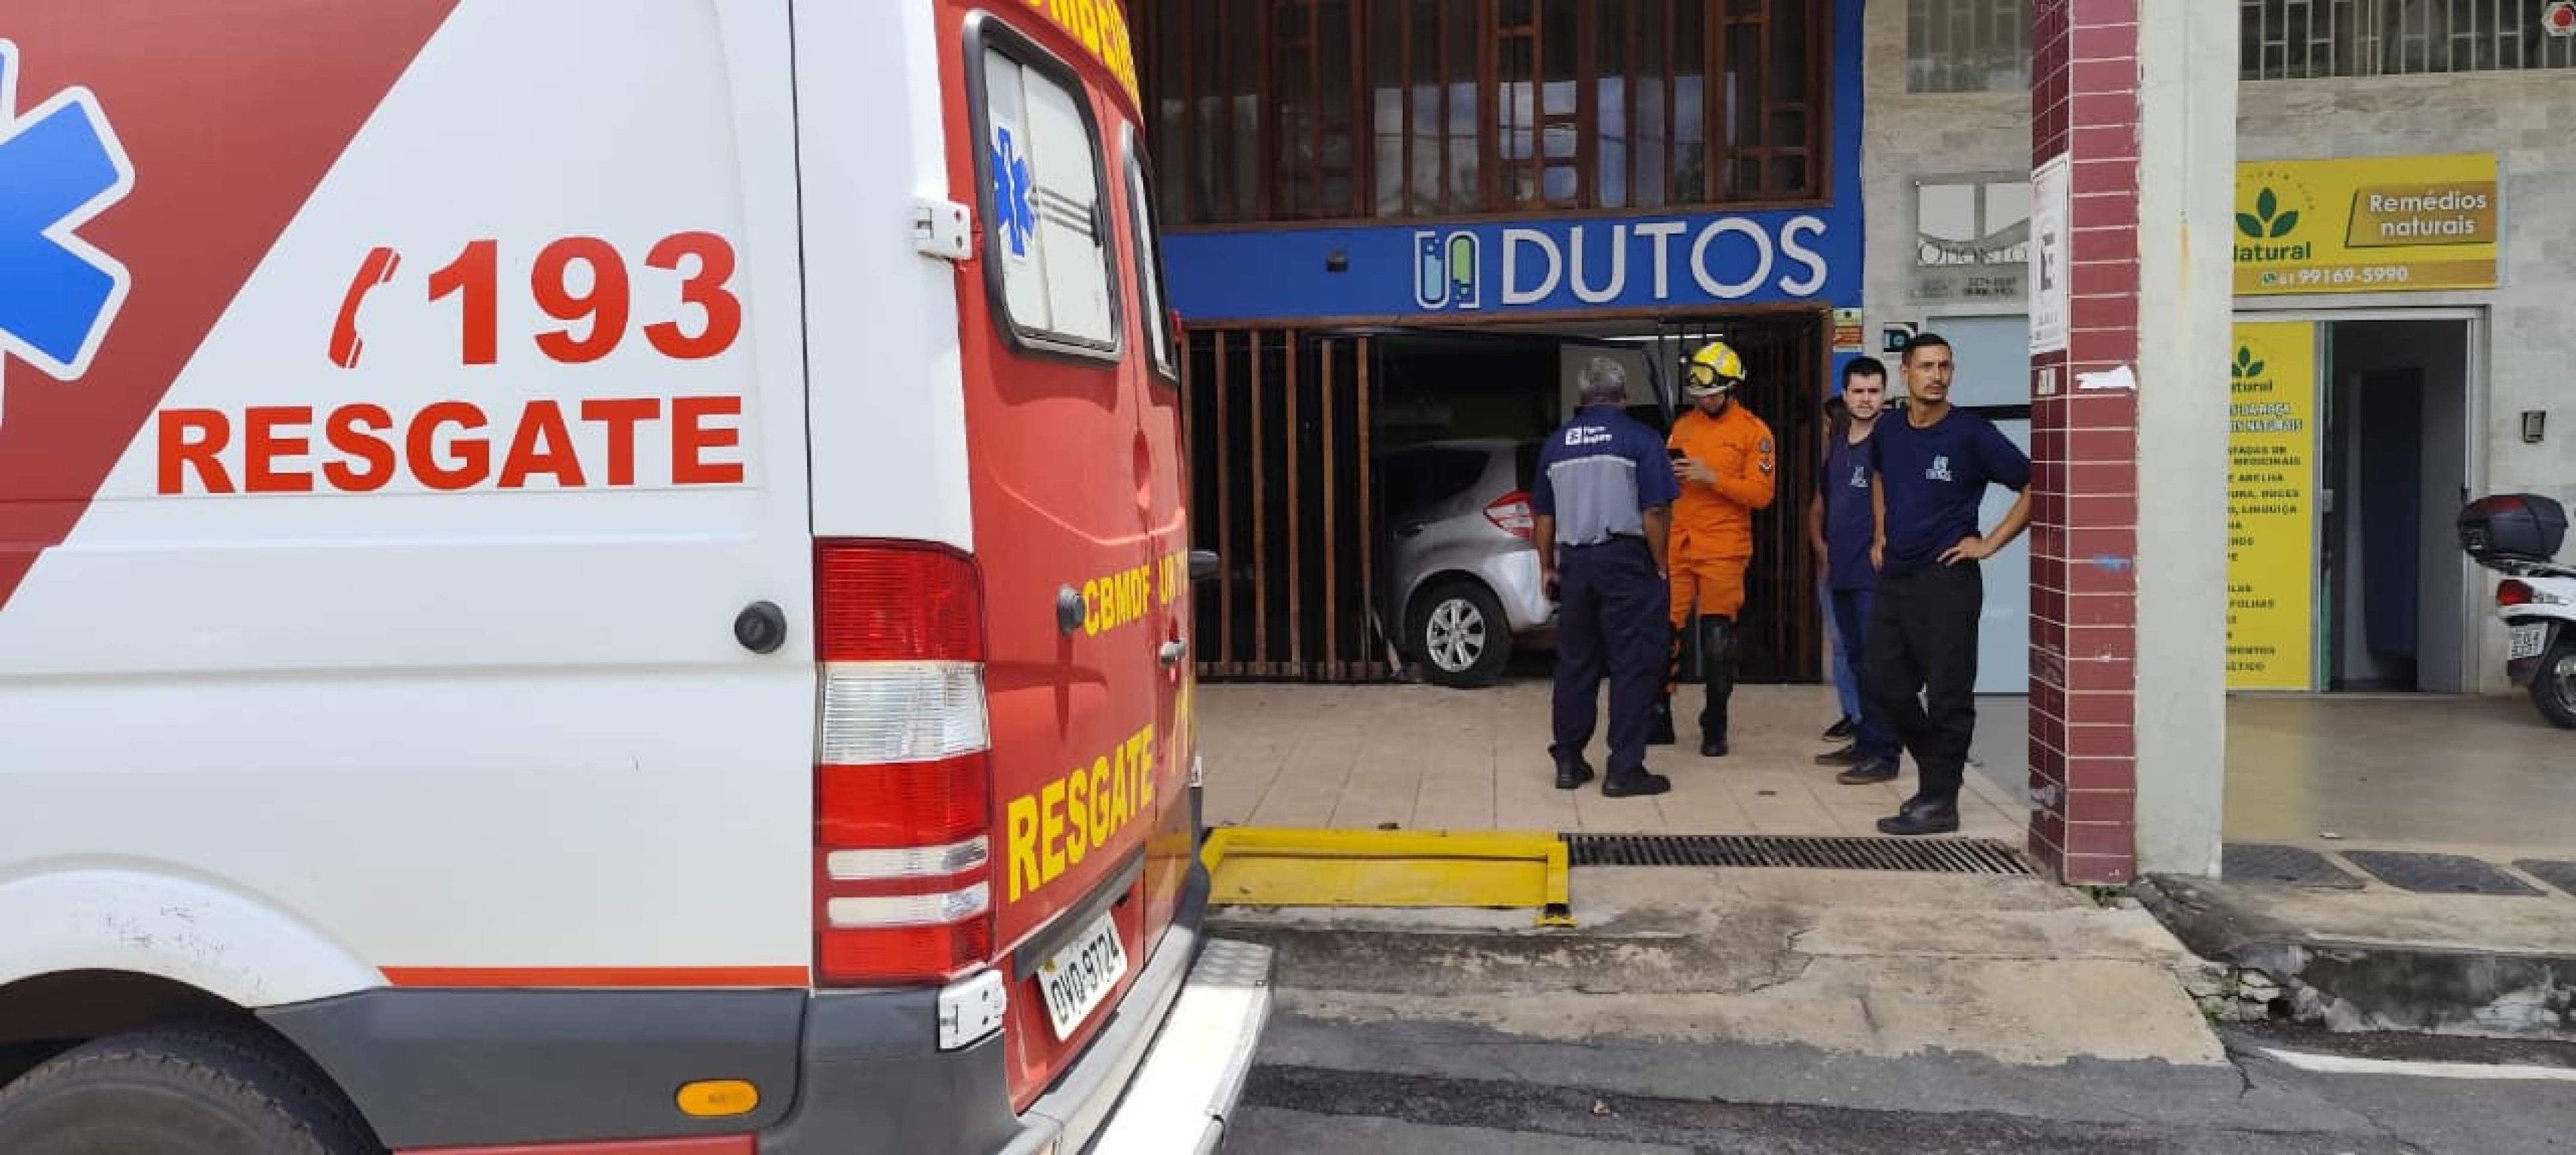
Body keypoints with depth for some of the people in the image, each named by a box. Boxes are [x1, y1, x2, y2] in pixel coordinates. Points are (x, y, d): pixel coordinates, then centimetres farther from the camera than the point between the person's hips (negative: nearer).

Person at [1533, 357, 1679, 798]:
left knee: (1575, 664, 12)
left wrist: (1547, 568, 21)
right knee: (1632, 666, 0)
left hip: (1574, 563, 5)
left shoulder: (1556, 443, 9)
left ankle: (1569, 762, 17)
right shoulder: (1640, 439, -5)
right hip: (1626, 560, -5)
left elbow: (1545, 516, 13)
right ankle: (1624, 769, -1)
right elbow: (1654, 513, -10)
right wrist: (1660, 566, 0)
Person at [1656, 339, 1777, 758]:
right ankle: (1659, 718, 13)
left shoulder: (1753, 431, -1)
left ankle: (1715, 726, 13)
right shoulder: (1683, 425, 14)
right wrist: (1670, 476, -2)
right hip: (1677, 547, 4)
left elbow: (1761, 493, -9)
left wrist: (1711, 476, -18)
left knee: (1717, 641, -1)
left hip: (1723, 550, -4)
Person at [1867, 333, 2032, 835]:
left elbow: (2035, 487, -7)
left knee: (1947, 694, -1)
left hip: (1946, 580, -6)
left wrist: (1991, 543, -8)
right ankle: (1937, 768, 29)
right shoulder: (1887, 431, 7)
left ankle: (1940, 802, 7)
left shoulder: (1971, 433, -9)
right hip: (1895, 576, 6)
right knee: (1882, 681, 10)